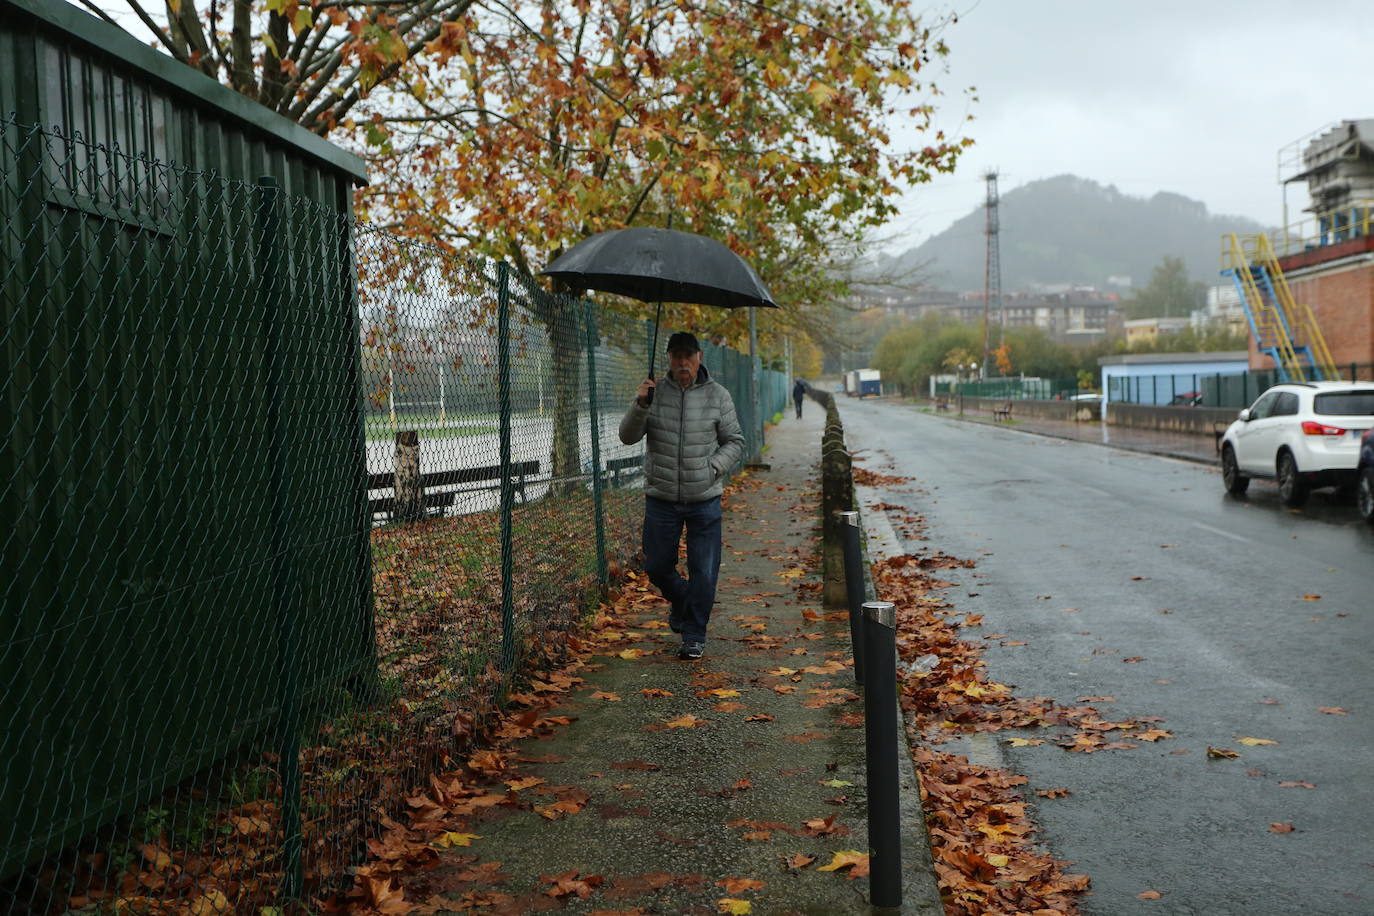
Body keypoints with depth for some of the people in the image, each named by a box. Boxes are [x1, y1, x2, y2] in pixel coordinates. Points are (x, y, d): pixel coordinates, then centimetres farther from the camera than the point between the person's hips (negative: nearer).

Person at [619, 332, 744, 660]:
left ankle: (694, 636, 16)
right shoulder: (655, 393, 0)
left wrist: (714, 467, -8)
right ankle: (681, 601, 42)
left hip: (705, 500, -1)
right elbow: (628, 436, -3)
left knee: (703, 572, 1)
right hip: (661, 499, 1)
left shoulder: (717, 395, 1)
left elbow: (735, 442, 8)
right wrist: (640, 405, -20)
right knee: (657, 567, 11)